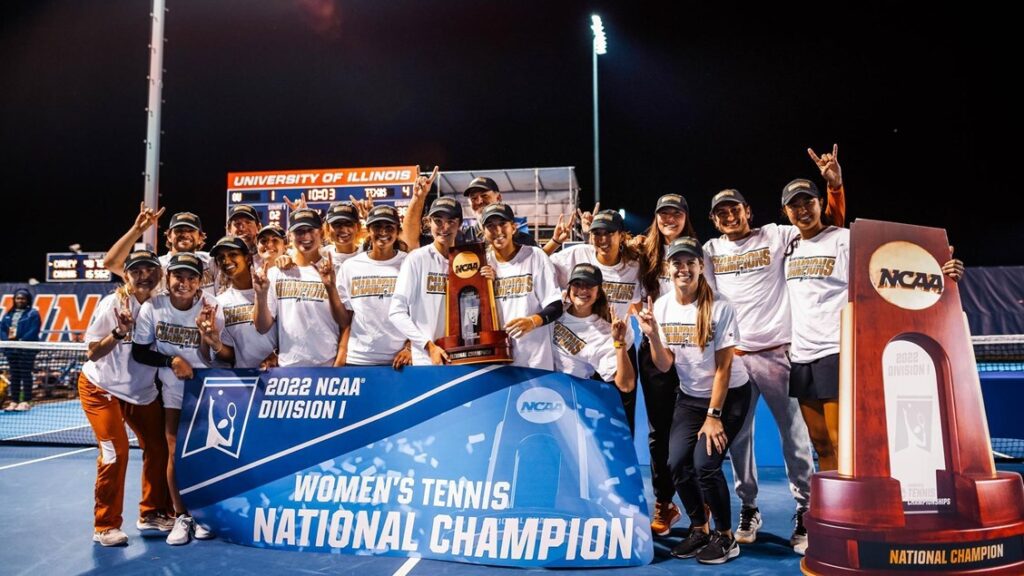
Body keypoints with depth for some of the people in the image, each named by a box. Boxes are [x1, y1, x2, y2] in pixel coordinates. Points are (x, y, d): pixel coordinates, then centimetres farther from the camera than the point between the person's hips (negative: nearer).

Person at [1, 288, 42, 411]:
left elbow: (33, 331, -13)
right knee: (14, 375, 10)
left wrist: (21, 341, -19)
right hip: (11, 348, 6)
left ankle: (26, 401, -1)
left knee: (25, 374, -4)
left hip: (27, 349, -6)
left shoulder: (33, 313, -3)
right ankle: (14, 401, 14)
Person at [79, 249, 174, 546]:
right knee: (115, 450, -13)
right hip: (101, 388, -4)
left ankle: (152, 513, 20)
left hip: (143, 390, 4)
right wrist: (119, 333, -31)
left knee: (158, 447, 2)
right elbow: (92, 353, -16)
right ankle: (105, 526, 2)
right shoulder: (112, 303, -17)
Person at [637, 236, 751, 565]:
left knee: (705, 463, -17)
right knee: (677, 462, -8)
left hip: (729, 395, -4)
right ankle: (699, 529, 17)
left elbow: (723, 367, -16)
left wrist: (713, 416, -16)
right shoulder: (661, 307, -6)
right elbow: (664, 366, -8)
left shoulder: (719, 308, -19)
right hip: (690, 397, 4)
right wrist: (652, 336, -26)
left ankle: (726, 537, 6)